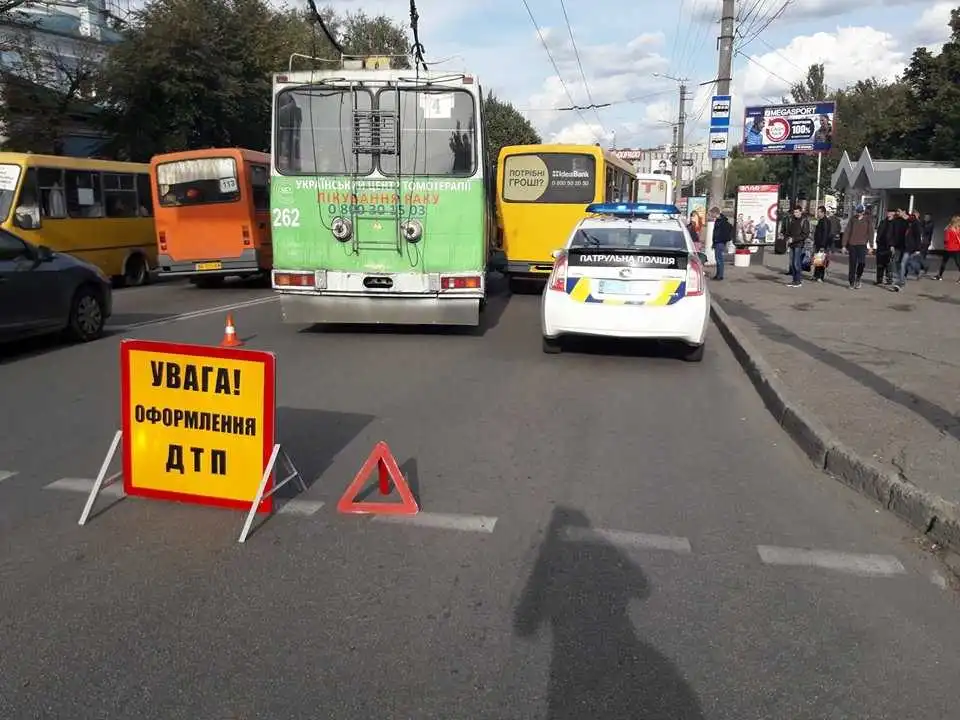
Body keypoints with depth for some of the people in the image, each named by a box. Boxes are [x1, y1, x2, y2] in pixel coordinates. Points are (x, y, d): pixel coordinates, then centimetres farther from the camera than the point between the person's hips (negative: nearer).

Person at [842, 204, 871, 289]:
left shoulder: (867, 220, 5)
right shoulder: (852, 219, 5)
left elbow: (870, 232, 6)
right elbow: (846, 232, 5)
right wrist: (844, 245, 1)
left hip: (862, 245, -1)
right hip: (852, 245, 1)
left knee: (862, 262, -17)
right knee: (852, 264, 2)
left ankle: (858, 277, 7)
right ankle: (852, 283, 11)